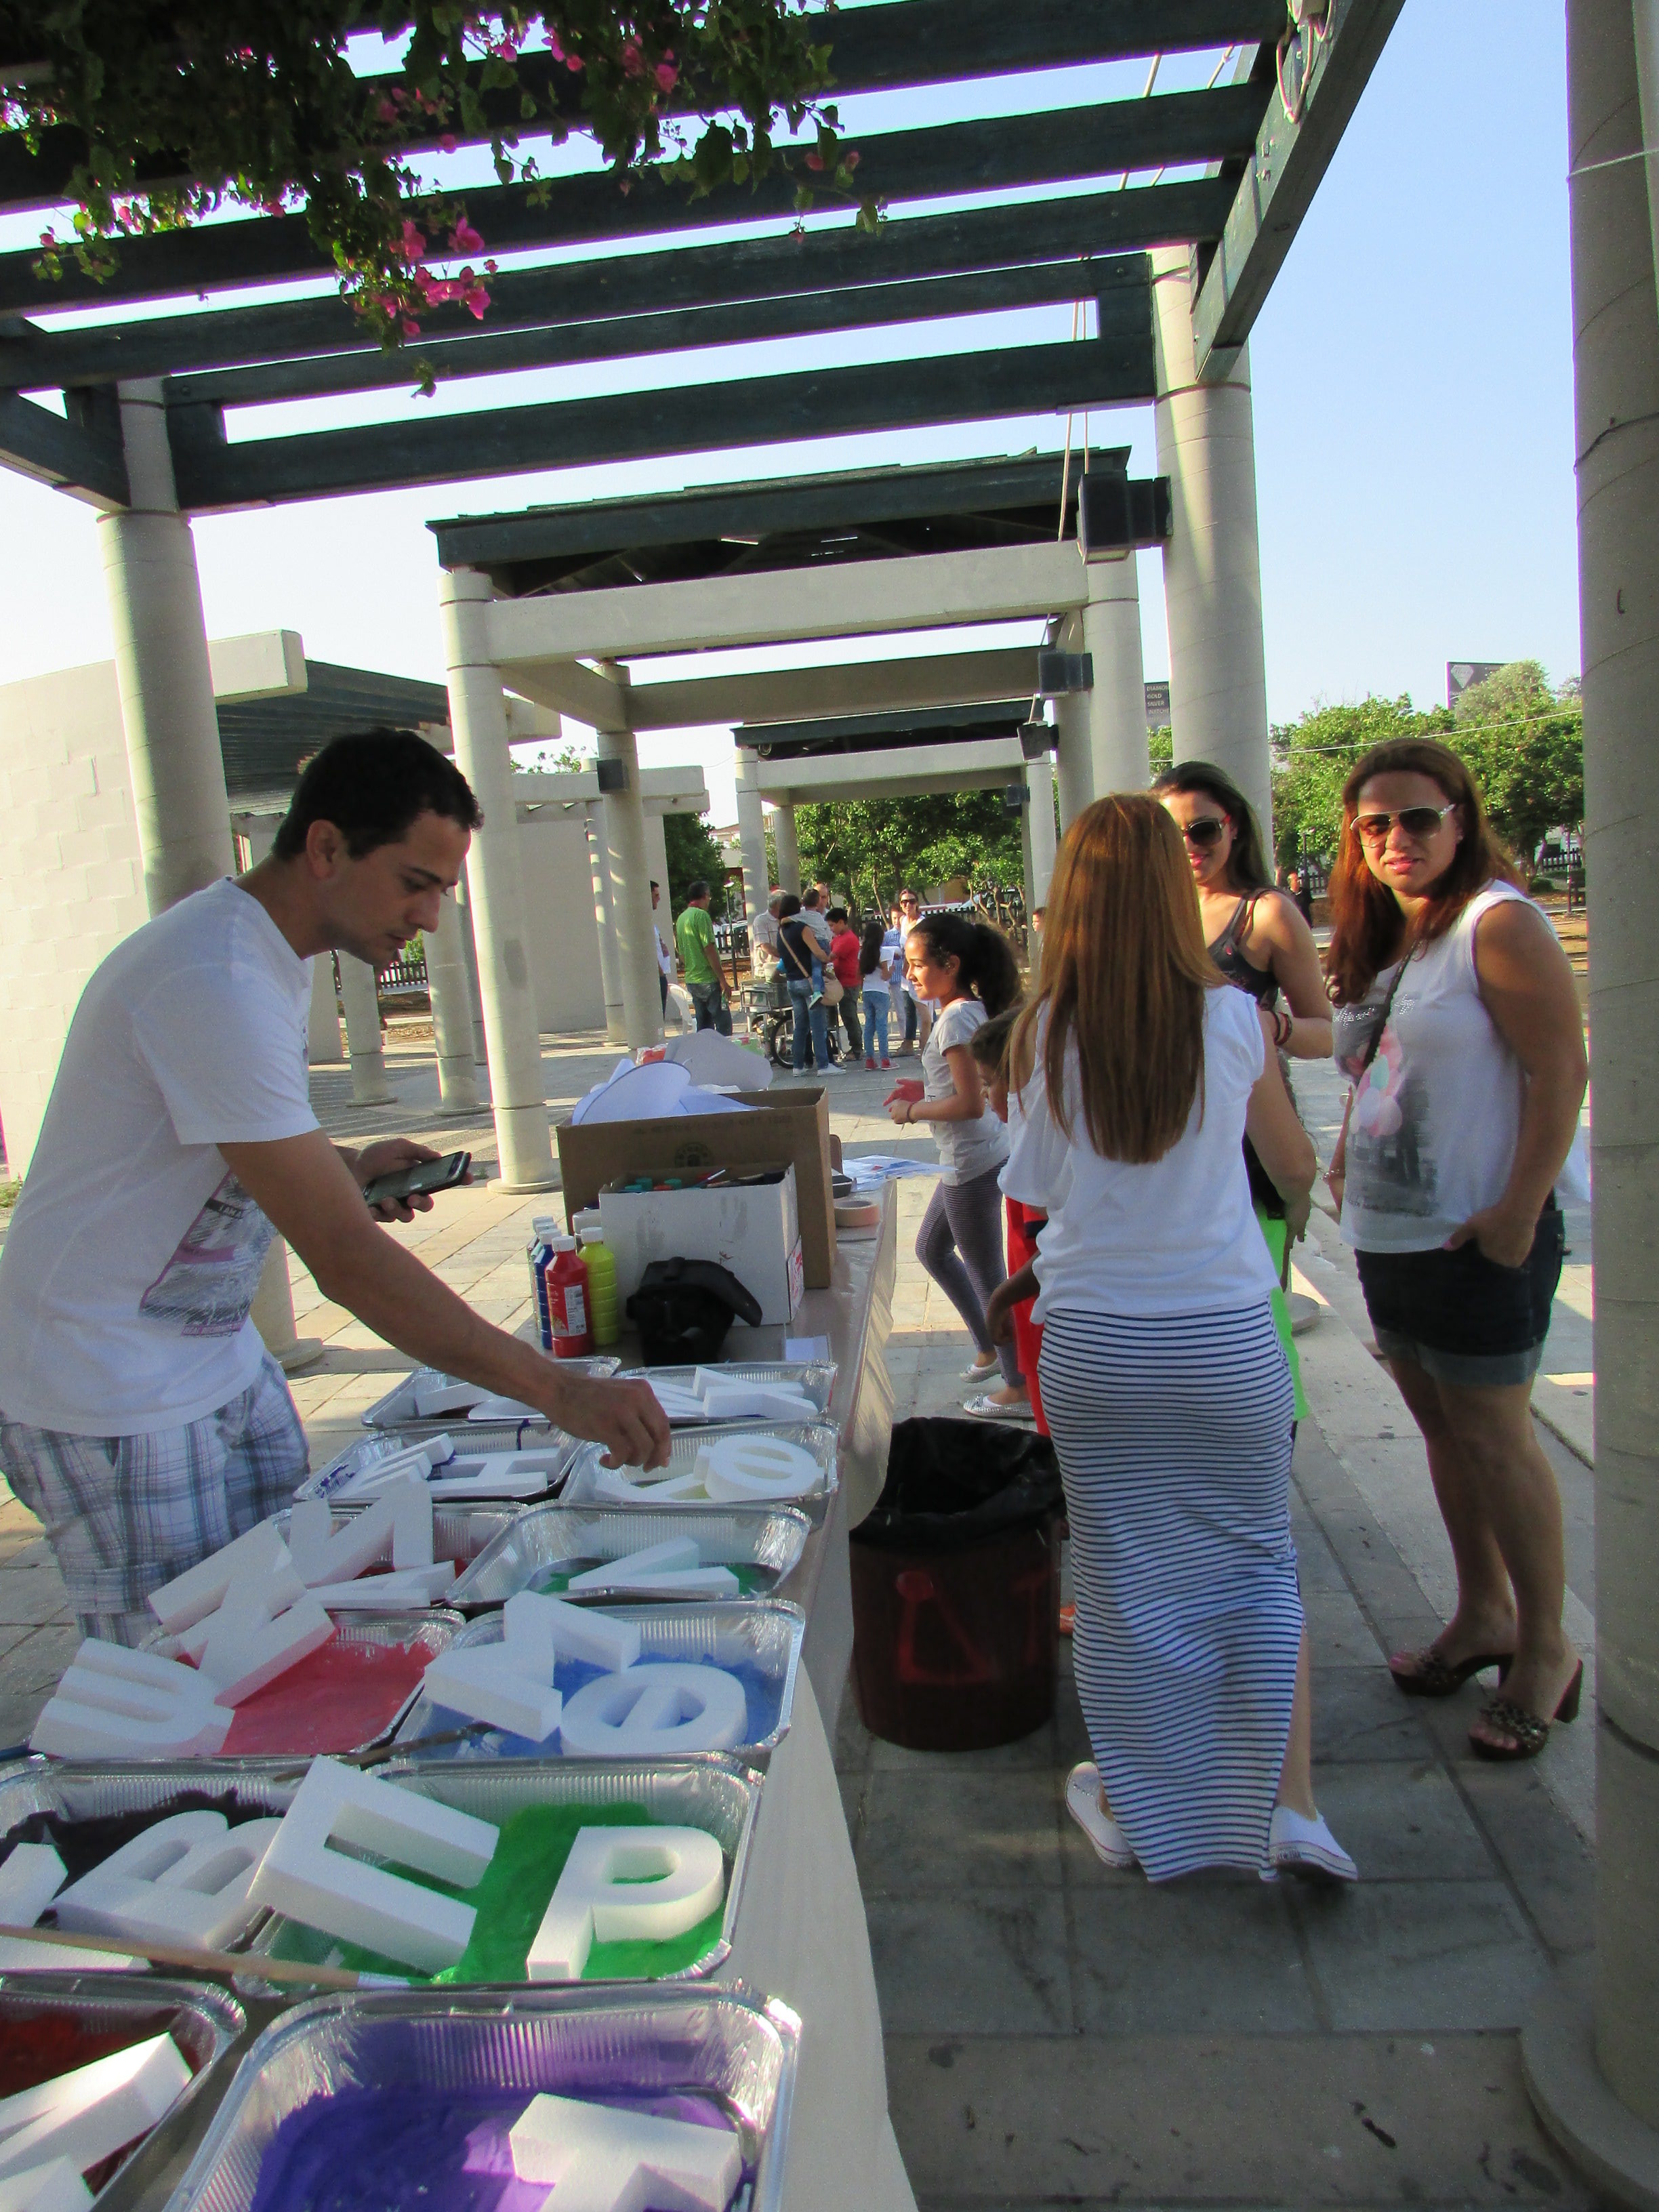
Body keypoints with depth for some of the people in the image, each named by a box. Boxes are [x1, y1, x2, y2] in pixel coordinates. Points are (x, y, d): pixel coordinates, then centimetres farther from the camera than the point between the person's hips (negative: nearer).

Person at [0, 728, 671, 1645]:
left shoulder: (274, 951, 5)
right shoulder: (218, 984, -27)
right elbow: (343, 1259, -32)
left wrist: (343, 1166, 1)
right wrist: (558, 1392, -33)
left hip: (220, 1362, 9)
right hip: (115, 1403, -9)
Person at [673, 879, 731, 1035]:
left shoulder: (681, 918, 14)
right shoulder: (701, 915, -11)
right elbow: (709, 948, -17)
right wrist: (722, 979, -15)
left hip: (691, 981, 9)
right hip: (708, 980, -9)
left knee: (704, 1026, 12)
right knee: (724, 1024, -7)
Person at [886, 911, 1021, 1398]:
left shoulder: (956, 1019, -21)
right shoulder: (972, 1009, 8)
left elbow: (971, 1104, -25)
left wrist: (912, 1112, -13)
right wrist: (925, 1090, 10)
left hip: (971, 1163, -10)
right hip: (968, 1159, 10)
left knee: (987, 1276, 3)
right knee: (931, 1249, 24)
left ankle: (1019, 1384, 17)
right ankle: (989, 1346, 34)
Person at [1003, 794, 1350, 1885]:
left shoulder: (1046, 1034, -8)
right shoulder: (1234, 1018, -7)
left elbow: (1035, 1186, 4)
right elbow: (1298, 1167, 8)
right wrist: (1301, 1196, 29)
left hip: (1092, 1344, 0)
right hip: (1227, 1338, 0)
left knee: (1119, 1577, 15)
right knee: (1259, 1561, 18)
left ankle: (1127, 1804, 31)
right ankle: (1292, 1804, 20)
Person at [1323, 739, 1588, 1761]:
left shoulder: (1498, 922, -12)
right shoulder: (1380, 938, 12)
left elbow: (1561, 1073, -17)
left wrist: (1519, 1212, -20)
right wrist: (1345, 1166, 10)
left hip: (1474, 1237, -8)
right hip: (1388, 1231, 8)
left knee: (1493, 1435, 1)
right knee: (1440, 1425, 16)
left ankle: (1547, 1648, 18)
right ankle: (1484, 1611, 32)